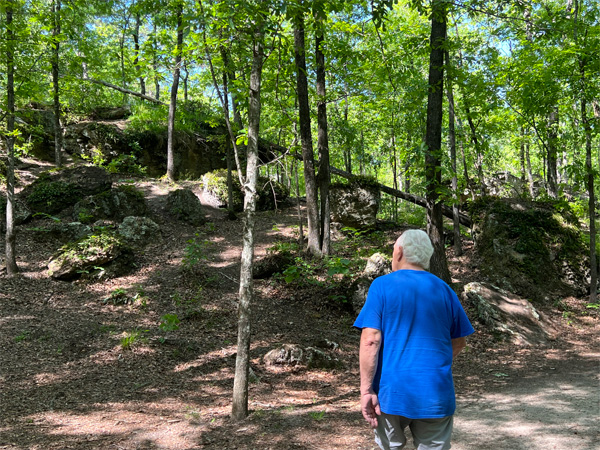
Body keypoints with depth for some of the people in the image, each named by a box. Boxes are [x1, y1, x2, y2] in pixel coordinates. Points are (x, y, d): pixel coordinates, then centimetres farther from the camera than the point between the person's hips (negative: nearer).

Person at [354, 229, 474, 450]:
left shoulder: (382, 285, -6)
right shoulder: (444, 290, 4)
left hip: (392, 391, -2)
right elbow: (459, 342, 10)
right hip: (436, 396, 2)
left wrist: (366, 390, -12)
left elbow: (370, 340, -15)